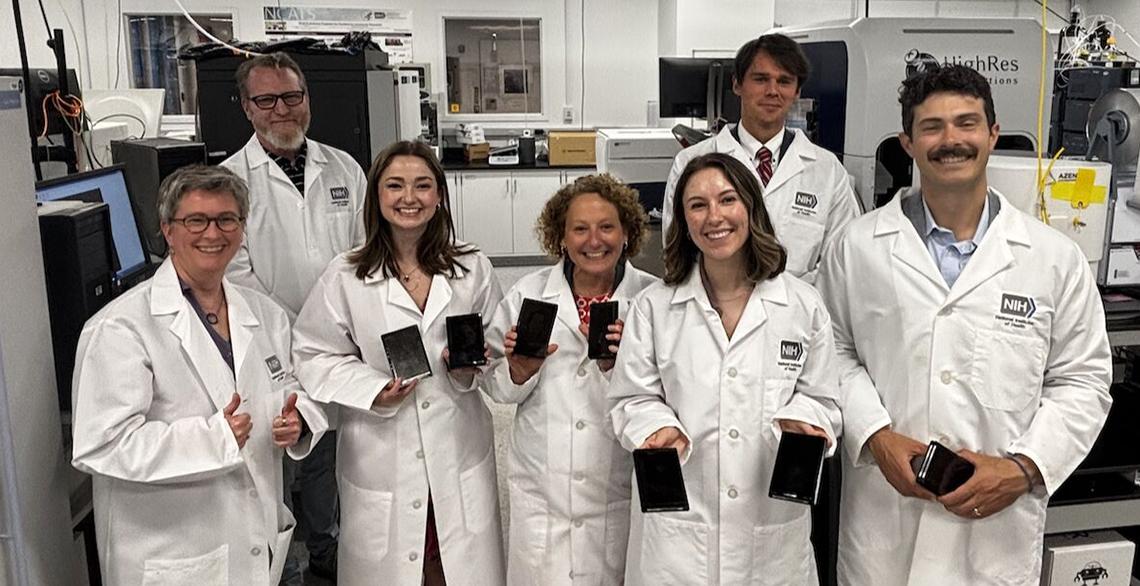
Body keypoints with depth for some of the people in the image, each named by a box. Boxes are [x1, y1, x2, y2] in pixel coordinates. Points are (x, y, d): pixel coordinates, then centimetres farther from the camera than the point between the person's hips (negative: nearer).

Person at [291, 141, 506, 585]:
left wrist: (472, 368, -8)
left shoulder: (472, 269, 2)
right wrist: (373, 390, -14)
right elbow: (314, 356, -1)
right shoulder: (345, 277, -5)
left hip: (460, 453, 2)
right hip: (382, 459, -1)